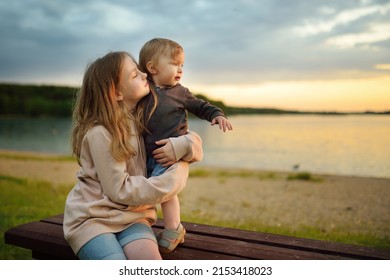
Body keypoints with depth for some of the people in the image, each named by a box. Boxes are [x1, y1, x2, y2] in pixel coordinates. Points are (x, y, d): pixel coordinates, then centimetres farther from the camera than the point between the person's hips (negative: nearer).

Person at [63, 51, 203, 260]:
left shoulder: (144, 119, 2)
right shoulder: (99, 133, -18)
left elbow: (193, 141, 5)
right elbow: (120, 190, -17)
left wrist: (183, 145, -20)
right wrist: (176, 177, -15)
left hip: (132, 216, 4)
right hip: (91, 217, -4)